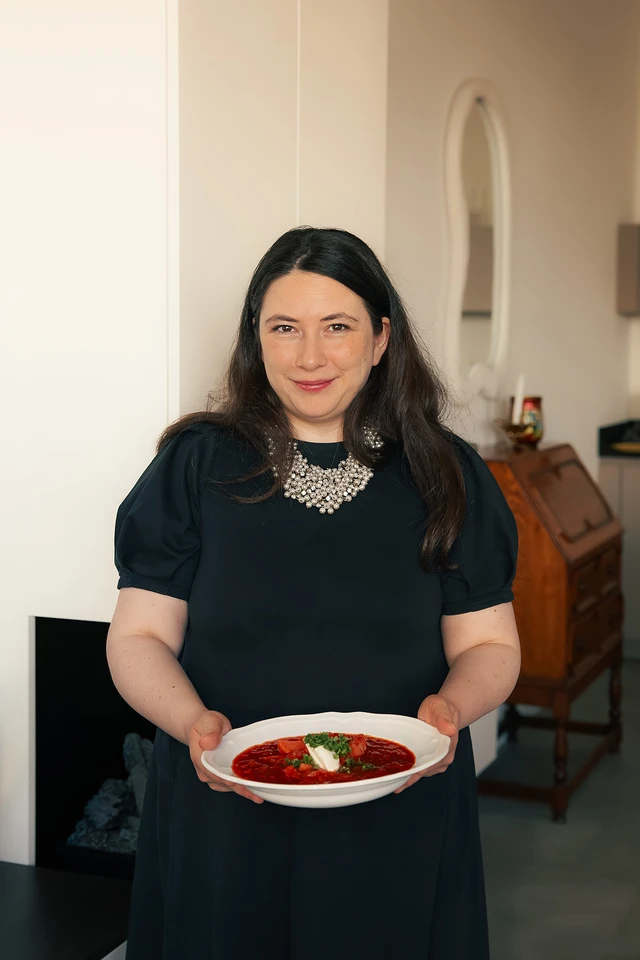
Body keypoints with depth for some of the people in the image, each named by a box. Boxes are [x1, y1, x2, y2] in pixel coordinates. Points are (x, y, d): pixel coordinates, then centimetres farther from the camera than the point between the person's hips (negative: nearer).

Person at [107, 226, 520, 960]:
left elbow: (488, 644, 4)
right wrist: (194, 722, -20)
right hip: (223, 823, 0)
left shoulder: (445, 475, 3)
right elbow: (138, 637, -1)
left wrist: (450, 706, -17)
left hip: (396, 833, 1)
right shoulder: (196, 465, 0)